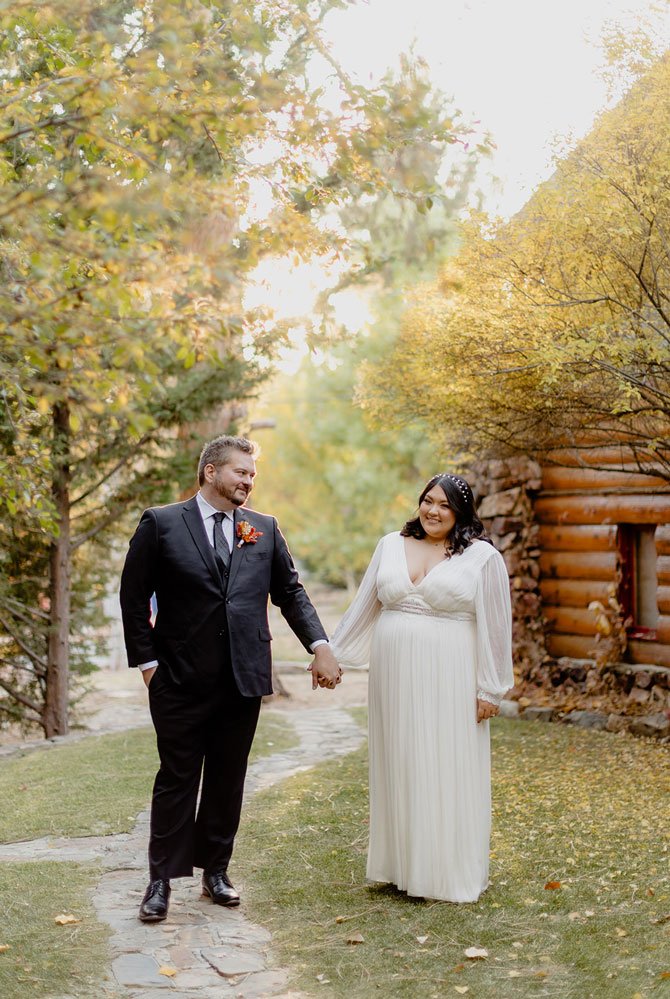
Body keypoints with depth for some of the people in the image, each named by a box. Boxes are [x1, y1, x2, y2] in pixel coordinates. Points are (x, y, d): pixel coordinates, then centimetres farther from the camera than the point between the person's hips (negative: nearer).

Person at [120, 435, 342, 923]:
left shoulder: (265, 529, 7)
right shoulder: (161, 524, -3)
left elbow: (291, 592, 10)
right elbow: (134, 597, -1)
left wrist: (320, 646, -1)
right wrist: (146, 660, -5)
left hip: (244, 680, 3)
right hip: (181, 681, -3)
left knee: (228, 780, 12)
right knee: (177, 780, 4)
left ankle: (216, 869, 25)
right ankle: (162, 880, 12)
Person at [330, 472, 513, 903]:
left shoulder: (482, 556, -2)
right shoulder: (392, 545, 9)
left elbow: (495, 626, -3)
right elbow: (364, 607, 14)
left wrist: (490, 689, -5)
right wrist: (332, 655, 12)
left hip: (449, 679, -4)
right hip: (395, 674, 4)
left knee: (448, 772, 1)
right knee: (399, 766, 9)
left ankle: (451, 872, 12)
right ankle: (402, 863, 21)